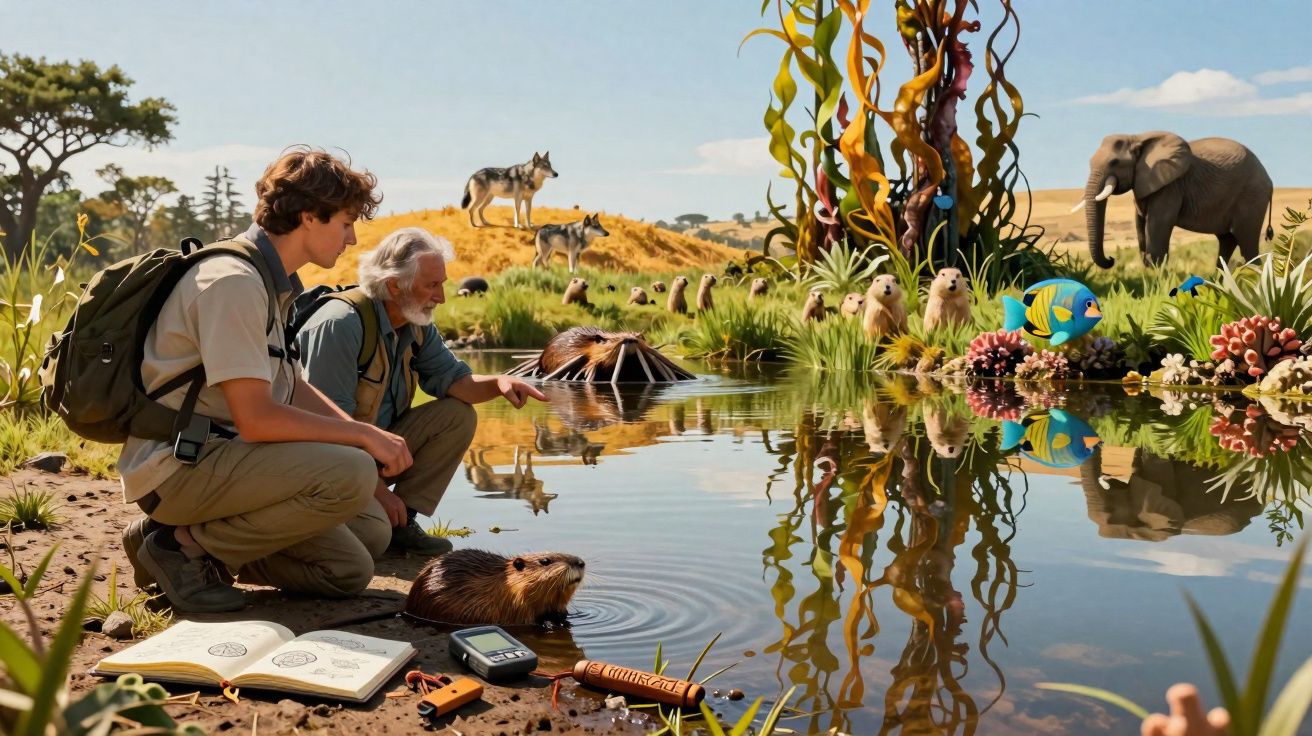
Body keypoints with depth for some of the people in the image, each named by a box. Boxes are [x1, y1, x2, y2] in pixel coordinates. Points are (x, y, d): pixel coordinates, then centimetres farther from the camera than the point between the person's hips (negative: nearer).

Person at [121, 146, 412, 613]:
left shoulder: (272, 281, 12)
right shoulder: (234, 281, -19)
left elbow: (289, 387, 15)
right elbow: (256, 417, -24)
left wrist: (369, 435, 0)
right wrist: (363, 435, -16)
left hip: (214, 457, 9)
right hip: (177, 465, -9)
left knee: (350, 572, 3)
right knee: (351, 475, -28)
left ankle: (196, 538, 11)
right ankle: (189, 545, -10)